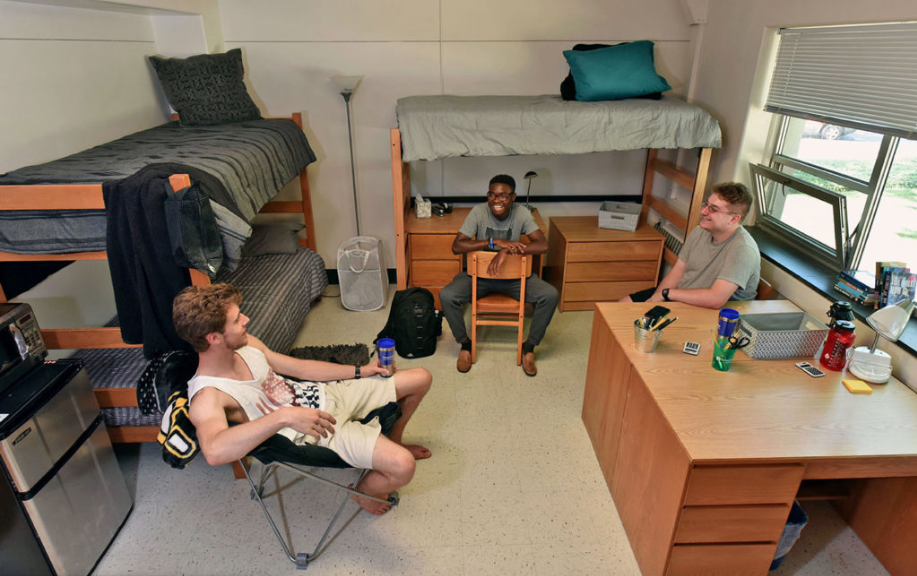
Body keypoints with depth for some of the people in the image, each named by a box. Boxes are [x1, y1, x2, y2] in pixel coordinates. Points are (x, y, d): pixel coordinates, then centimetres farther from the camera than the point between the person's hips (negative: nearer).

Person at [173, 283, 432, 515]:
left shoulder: (247, 345, 0)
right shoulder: (207, 395, -23)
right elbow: (214, 451, -45)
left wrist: (359, 370, 11)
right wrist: (284, 416, -50)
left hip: (326, 393, 8)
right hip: (321, 428, -7)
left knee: (421, 378, 8)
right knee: (402, 468, -26)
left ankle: (393, 441, 35)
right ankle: (364, 491, 12)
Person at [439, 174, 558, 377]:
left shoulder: (522, 214, -12)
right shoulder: (478, 212, -14)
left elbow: (543, 245, -22)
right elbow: (456, 246, -22)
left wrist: (507, 251, -34)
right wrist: (495, 242, -31)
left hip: (514, 276, 1)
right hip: (480, 274, 0)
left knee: (550, 295, -23)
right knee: (446, 296, -25)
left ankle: (529, 346, -2)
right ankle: (465, 343, 0)